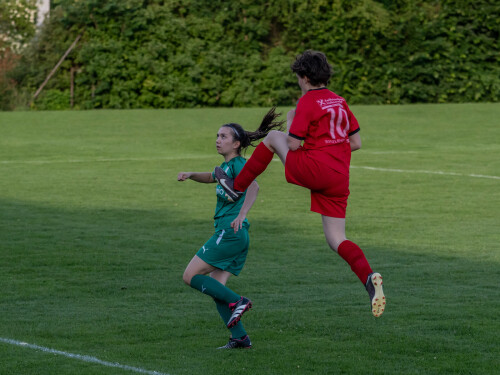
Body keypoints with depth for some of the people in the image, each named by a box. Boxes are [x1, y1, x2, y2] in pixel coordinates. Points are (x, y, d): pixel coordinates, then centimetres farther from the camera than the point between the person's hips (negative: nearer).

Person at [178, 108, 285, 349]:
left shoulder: (238, 164, -8)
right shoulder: (226, 166, 20)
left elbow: (253, 186, -27)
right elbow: (211, 177, 42)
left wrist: (242, 214, -40)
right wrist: (190, 175, 22)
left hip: (230, 232, -9)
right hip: (235, 236, 9)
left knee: (190, 276, -8)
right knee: (216, 288, 5)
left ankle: (237, 302, -10)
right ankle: (239, 338, -1)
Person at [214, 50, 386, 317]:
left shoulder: (307, 102, -6)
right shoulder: (340, 102, 15)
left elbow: (293, 144, -8)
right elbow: (356, 142, 17)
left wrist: (290, 123, 11)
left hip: (313, 169, -6)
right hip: (339, 178, 6)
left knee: (273, 137, 17)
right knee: (336, 239, 7)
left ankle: (237, 186, 25)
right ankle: (369, 278, -18)